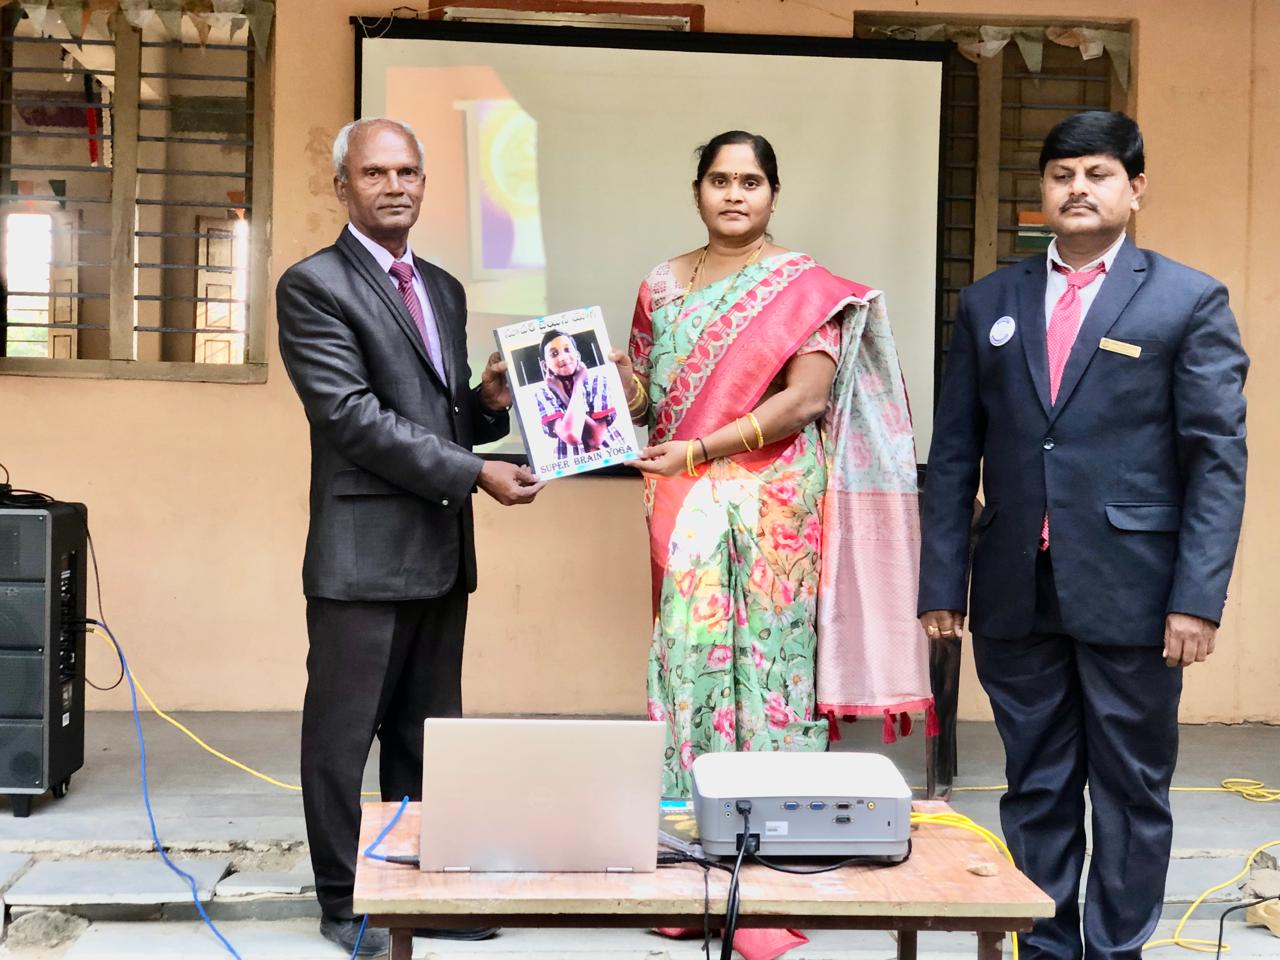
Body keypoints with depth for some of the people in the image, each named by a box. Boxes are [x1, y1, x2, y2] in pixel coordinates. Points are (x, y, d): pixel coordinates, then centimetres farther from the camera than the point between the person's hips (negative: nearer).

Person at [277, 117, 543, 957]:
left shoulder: (444, 289, 17)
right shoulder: (314, 286, -6)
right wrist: (474, 473, -17)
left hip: (443, 550, 7)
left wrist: (490, 400, -2)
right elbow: (354, 416, -15)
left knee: (427, 734, 14)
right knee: (344, 734, 4)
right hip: (364, 551, -7)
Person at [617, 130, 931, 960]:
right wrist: (615, 375, -9)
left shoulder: (808, 287, 0)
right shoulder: (663, 287, 13)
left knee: (770, 667, -3)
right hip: (687, 512, 4)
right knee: (687, 662, 3)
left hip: (775, 510, -3)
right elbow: (641, 398, 14)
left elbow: (806, 399, -10)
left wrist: (699, 450, -15)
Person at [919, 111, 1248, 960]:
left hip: (1130, 594, -3)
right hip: (1016, 595, 3)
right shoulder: (989, 303, 10)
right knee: (1036, 786, 12)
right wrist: (941, 584, 3)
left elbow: (1219, 460, -4)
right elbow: (954, 456, 8)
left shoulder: (1190, 301, 0)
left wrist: (1198, 598, -12)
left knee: (1132, 791, 8)